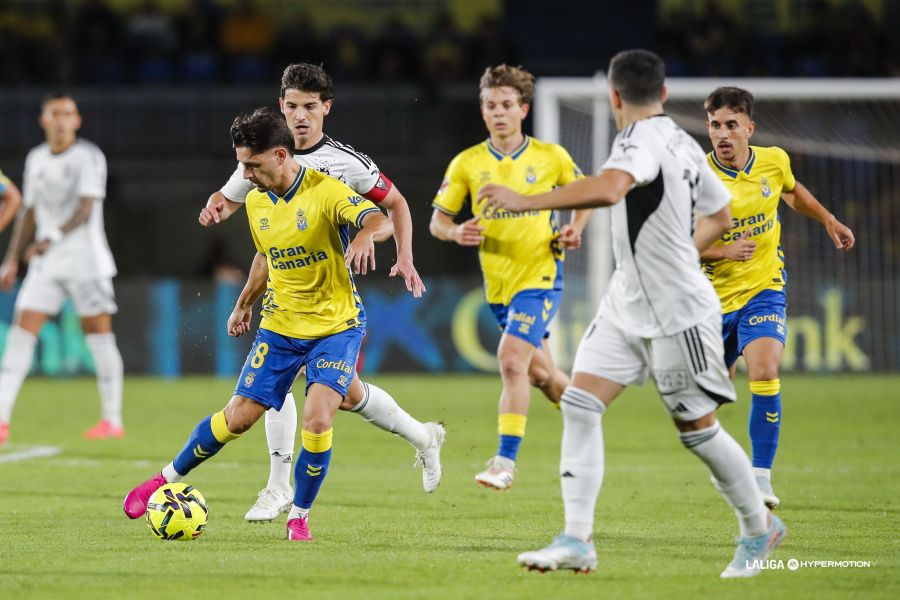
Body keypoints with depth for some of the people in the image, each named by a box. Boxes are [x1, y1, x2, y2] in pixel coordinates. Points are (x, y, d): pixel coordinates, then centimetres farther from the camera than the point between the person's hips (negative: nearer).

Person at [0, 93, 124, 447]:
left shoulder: (88, 157, -7)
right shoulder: (36, 159, 11)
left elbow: (86, 208, -19)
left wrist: (54, 238, -33)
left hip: (86, 260, -5)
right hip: (45, 263, 5)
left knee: (98, 333, -2)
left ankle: (112, 418, 7)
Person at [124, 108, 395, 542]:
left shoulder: (325, 191, -18)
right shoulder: (256, 202, 2)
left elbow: (382, 221, -34)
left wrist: (367, 235, -56)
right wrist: (244, 304, 30)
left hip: (337, 326, -4)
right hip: (280, 326, 4)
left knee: (318, 419, -19)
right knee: (239, 417, 1)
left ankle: (299, 515, 1)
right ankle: (168, 478, 21)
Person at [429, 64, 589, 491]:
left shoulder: (551, 157, -4)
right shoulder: (467, 163, -1)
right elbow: (438, 220, 3)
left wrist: (575, 229, -5)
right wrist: (456, 232, -19)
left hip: (540, 275, -4)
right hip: (498, 282, 4)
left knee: (511, 361, -20)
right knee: (539, 373, 14)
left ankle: (505, 462, -19)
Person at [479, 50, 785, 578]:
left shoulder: (643, 138, -19)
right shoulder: (683, 143, 9)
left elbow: (609, 187, -41)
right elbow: (719, 215, 21)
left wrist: (524, 201, -39)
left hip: (678, 312, -9)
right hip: (627, 303, 9)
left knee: (698, 429, 4)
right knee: (580, 405, -4)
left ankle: (760, 528, 25)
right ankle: (578, 540, -8)